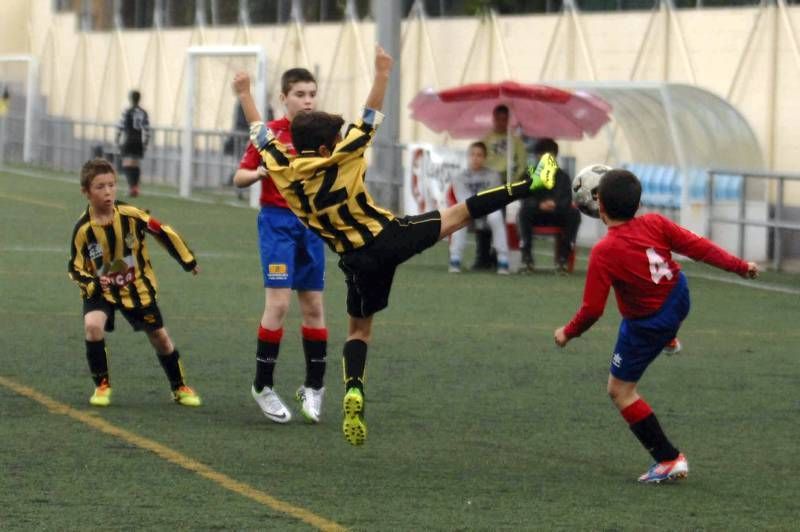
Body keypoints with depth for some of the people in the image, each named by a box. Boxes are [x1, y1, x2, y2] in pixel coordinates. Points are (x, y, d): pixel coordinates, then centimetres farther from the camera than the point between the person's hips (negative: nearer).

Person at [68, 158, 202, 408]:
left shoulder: (131, 215, -20)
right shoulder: (83, 229, -20)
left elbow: (163, 232, -6)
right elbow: (76, 267, -9)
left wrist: (188, 261, 1)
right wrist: (90, 284, -29)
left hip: (137, 287, 1)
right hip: (101, 291, -1)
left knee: (159, 337, 10)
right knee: (93, 326, -28)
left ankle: (180, 387, 32)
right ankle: (102, 386, -9)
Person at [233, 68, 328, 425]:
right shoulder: (269, 133, -4)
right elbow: (239, 178, -2)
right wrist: (259, 172, -23)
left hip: (312, 223, 4)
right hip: (278, 222, -4)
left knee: (313, 306, 8)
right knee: (278, 302, -12)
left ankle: (313, 386, 19)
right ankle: (263, 386, -2)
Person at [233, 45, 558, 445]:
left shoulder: (284, 172, -6)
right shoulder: (342, 160, -12)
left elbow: (260, 133, 10)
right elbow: (371, 117, -4)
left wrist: (244, 95, 22)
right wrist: (382, 74, 4)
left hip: (357, 260, 2)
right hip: (391, 236, -2)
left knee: (359, 329, 13)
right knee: (459, 214, 8)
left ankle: (353, 391, -10)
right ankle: (531, 185, 10)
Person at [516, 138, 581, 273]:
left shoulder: (562, 176, 3)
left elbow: (567, 200, -9)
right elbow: (524, 200, -10)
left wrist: (555, 204, -33)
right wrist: (539, 205, -32)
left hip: (557, 214, 1)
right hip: (535, 215, -1)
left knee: (574, 213, -29)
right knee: (523, 212, -34)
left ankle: (563, 256, -23)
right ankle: (526, 256, -28)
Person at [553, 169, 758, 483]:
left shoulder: (604, 253, -28)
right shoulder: (655, 224, -16)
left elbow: (592, 309, -25)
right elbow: (698, 247, -11)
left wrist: (568, 333, -7)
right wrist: (739, 267, 1)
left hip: (646, 326, -7)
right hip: (678, 301, 7)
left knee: (620, 391, 6)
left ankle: (669, 460, 2)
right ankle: (669, 340, 66)